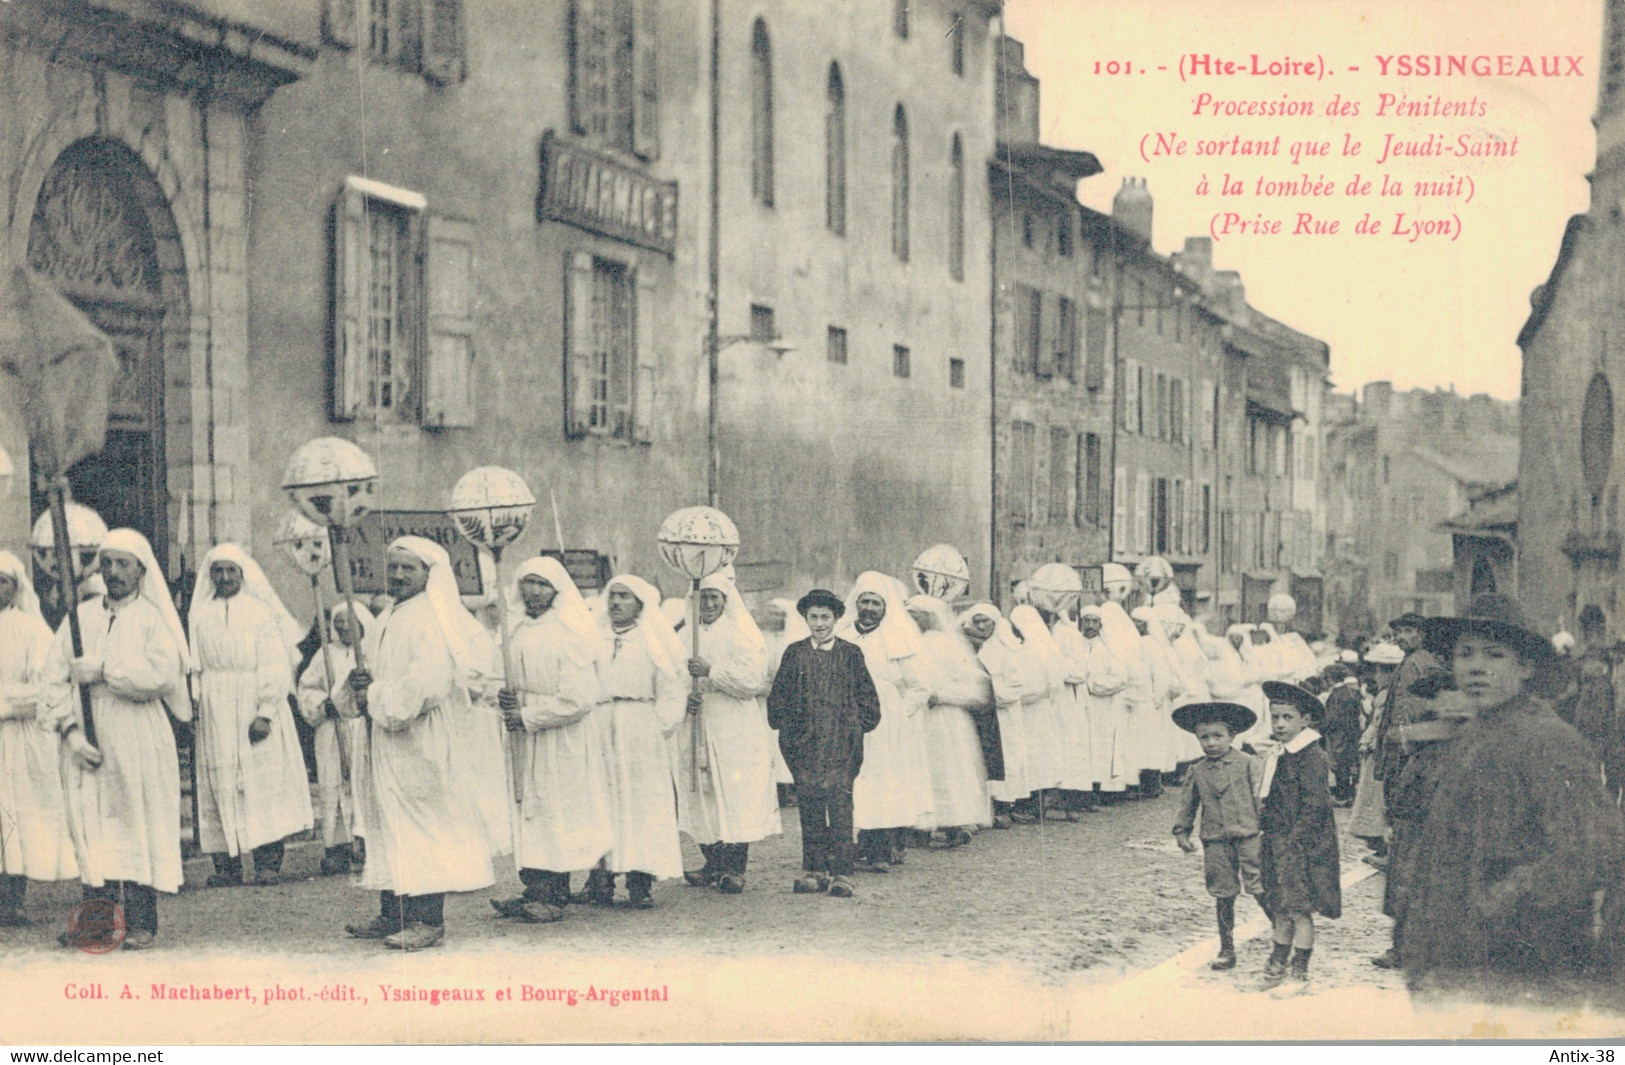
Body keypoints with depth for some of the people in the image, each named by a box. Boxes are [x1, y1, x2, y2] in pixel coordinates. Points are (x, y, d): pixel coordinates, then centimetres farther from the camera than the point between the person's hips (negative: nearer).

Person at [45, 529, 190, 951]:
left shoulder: (153, 618, 3)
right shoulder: (81, 615, 12)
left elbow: (161, 674, -12)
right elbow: (55, 676, 4)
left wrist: (102, 670, -12)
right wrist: (70, 730, -8)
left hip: (139, 740, -3)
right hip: (87, 741, 3)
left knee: (138, 825, -3)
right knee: (92, 826, 0)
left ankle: (140, 923, 1)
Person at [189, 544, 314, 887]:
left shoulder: (262, 613, 1)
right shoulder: (199, 617, 9)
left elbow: (275, 668, -4)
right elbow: (194, 667, 9)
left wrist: (266, 713, -13)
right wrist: (192, 708, -2)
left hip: (254, 713, -2)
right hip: (214, 715, 3)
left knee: (262, 782, -4)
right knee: (219, 786, -1)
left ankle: (268, 863, -2)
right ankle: (226, 865, 1)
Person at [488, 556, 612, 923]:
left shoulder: (568, 634, -14)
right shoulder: (517, 630, 9)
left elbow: (578, 700, -19)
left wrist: (527, 716, -16)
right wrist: (506, 696, -1)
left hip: (562, 741, -7)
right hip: (527, 742, 7)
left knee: (555, 814, -1)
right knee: (531, 811, 8)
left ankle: (553, 897, 5)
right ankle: (535, 891, 14)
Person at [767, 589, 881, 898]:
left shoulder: (851, 654, 6)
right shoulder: (794, 654, 9)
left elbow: (868, 698, 10)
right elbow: (777, 696, 13)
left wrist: (858, 727, 2)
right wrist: (786, 727, 5)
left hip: (842, 744, -2)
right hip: (805, 743, 2)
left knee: (840, 802, -7)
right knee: (809, 805, 4)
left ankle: (841, 872, -5)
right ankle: (814, 869, 11)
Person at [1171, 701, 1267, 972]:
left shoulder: (1249, 765, -3)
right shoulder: (1198, 772, 7)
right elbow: (1188, 804, 17)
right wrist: (1182, 831, 15)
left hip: (1248, 835, -3)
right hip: (1215, 842, 4)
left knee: (1259, 888, -10)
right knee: (1223, 896, 8)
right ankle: (1227, 951, 17)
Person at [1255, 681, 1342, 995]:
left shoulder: (1311, 756, -14)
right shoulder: (1276, 757, 13)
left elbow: (1315, 804, -19)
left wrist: (1294, 839, -20)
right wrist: (1268, 835, 14)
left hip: (1302, 845, -8)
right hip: (1278, 844, 8)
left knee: (1299, 909, -2)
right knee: (1281, 909, 14)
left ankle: (1299, 972, 7)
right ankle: (1278, 965, 23)